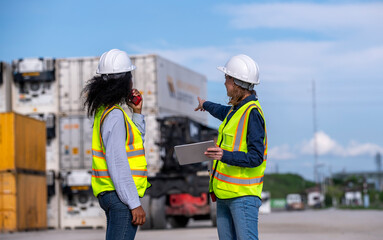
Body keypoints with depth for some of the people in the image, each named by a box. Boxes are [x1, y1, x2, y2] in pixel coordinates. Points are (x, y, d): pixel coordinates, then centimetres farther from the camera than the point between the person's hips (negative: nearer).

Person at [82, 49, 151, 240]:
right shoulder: (115, 115, -16)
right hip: (120, 195, -10)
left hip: (111, 194, 10)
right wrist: (134, 204, -22)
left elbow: (136, 141, 27)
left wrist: (137, 113, 15)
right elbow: (117, 163, -22)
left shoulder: (104, 111, 14)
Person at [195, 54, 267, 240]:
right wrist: (206, 105, 60)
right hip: (225, 193, 9)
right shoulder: (237, 108, 13)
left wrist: (225, 156, -34)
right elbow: (224, 113, 40)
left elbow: (256, 157, -21)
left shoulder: (252, 113, -15)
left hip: (243, 194, -9)